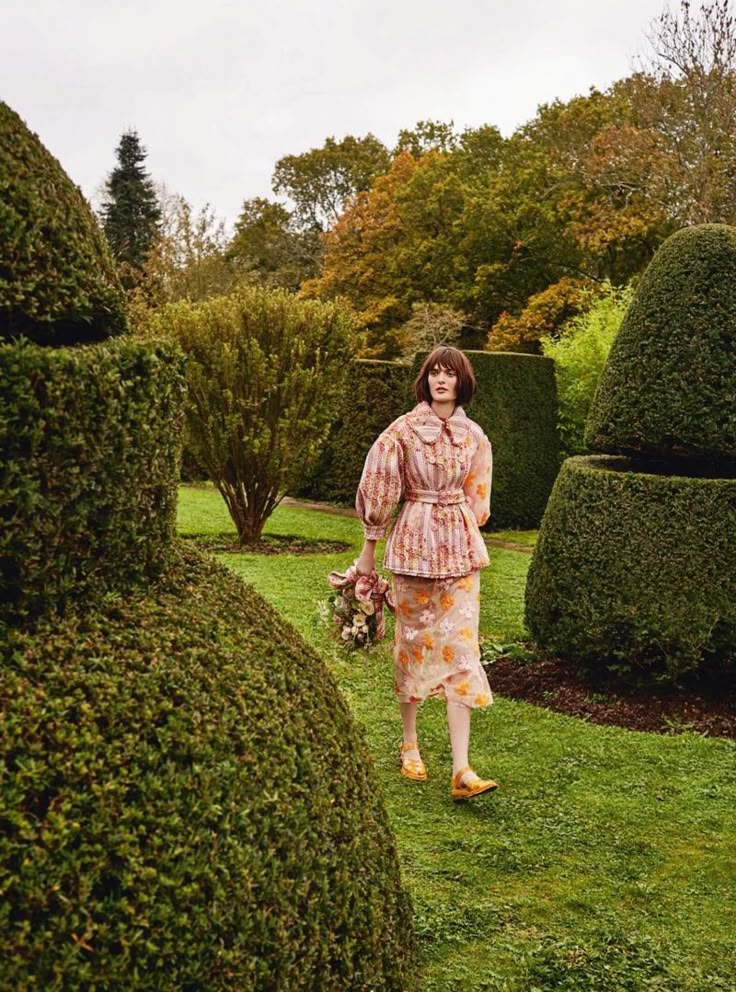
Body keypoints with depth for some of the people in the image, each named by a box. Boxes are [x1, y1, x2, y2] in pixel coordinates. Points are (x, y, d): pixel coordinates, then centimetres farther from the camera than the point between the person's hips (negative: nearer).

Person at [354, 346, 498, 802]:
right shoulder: (402, 431, -4)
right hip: (414, 542, -2)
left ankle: (462, 771, -6)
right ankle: (410, 744, 28)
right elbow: (380, 491, 0)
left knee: (460, 647, -4)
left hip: (460, 547, 2)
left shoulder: (474, 437, 6)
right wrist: (369, 549, 2)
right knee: (413, 640, 8)